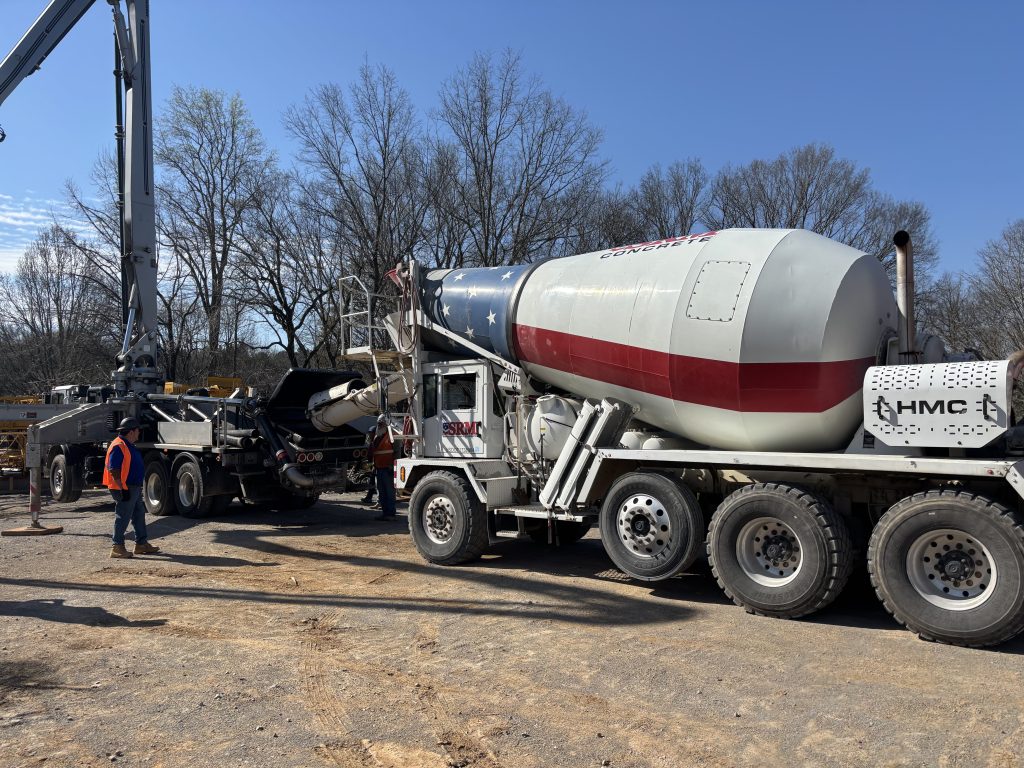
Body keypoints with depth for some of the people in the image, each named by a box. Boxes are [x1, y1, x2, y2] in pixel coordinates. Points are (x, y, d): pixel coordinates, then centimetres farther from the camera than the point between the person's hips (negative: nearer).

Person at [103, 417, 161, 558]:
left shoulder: (129, 446, 16)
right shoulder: (118, 446, -17)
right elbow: (113, 470, -22)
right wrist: (122, 489, -24)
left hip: (134, 488, 11)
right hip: (125, 490, -11)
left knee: (139, 515, 15)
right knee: (123, 518, -4)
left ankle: (142, 543, 22)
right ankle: (117, 547, 4)